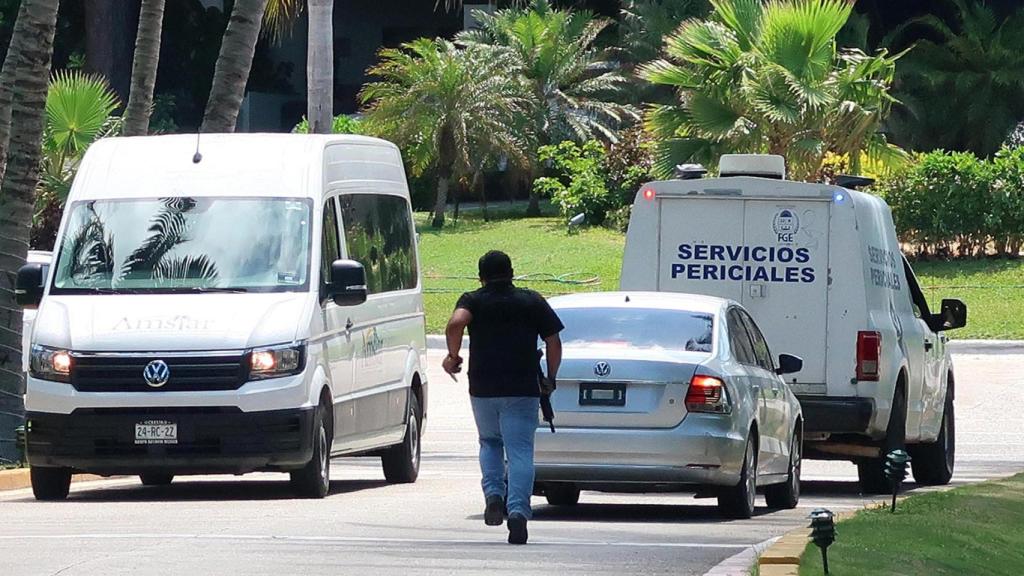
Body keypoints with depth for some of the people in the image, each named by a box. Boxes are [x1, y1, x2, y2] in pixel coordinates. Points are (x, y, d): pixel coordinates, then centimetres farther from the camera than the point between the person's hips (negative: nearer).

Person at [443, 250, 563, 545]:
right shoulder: (533, 302, 7)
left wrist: (453, 356, -3)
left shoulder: (472, 301, 4)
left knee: (490, 443, 23)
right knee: (520, 451, -2)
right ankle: (518, 510, -18)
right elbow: (554, 343, 4)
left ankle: (494, 494, 3)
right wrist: (550, 380, 17)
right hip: (522, 389, -1)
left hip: (482, 388, 1)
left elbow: (456, 323, -17)